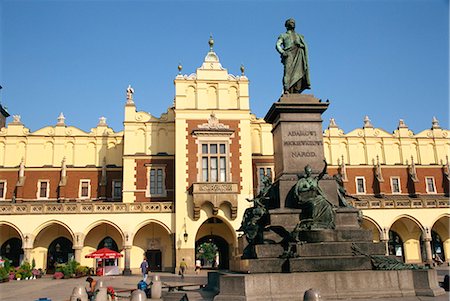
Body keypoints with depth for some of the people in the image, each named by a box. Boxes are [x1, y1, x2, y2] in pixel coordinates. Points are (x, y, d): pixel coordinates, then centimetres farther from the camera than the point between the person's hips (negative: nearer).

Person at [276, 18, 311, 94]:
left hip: (299, 53, 3)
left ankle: (297, 89, -19)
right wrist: (282, 52, -12)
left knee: (298, 71, -12)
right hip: (289, 53, -3)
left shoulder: (299, 36, 32)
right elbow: (278, 45, 7)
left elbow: (305, 45, 18)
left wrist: (300, 44, -6)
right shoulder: (283, 35, 23)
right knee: (288, 70, -19)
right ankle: (286, 89, -26)